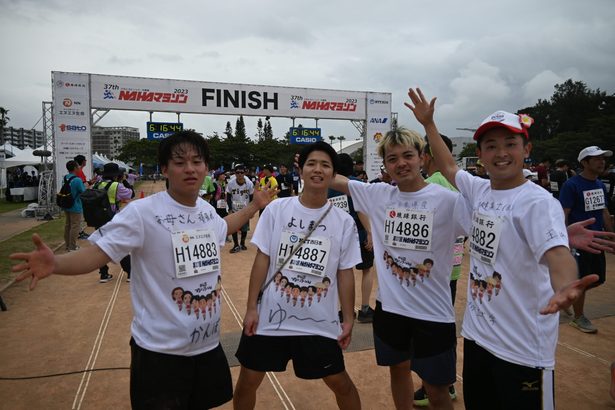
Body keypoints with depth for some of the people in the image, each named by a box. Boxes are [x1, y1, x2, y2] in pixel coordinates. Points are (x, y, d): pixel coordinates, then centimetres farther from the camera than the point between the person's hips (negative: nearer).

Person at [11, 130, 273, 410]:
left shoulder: (207, 210, 1)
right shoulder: (142, 212, -19)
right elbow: (97, 253, -22)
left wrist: (254, 206, 24)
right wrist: (56, 263, -41)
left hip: (208, 344, 6)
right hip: (160, 350, -6)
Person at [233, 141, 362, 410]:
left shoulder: (344, 221, -3)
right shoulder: (277, 209, -6)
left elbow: (345, 272, 1)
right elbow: (263, 258, -3)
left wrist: (348, 319, 1)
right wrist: (251, 307, -5)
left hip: (319, 322, 0)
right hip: (271, 316, 0)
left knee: (339, 382, 14)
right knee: (248, 381, 14)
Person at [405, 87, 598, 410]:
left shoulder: (538, 202, -16)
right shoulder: (479, 191, 3)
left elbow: (556, 251, -32)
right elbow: (448, 167, 19)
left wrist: (563, 287, -54)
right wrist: (428, 123, 20)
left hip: (523, 347, -6)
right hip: (476, 334, 6)